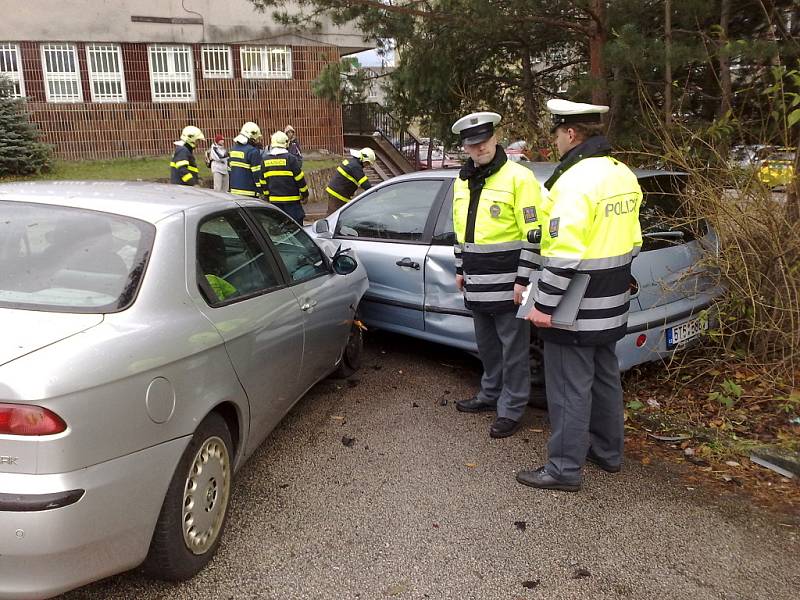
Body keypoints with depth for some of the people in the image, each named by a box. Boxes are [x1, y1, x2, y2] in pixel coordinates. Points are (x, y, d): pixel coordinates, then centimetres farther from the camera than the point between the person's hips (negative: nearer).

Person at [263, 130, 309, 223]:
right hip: (291, 201, -4)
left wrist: (267, 196, 20)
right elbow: (300, 179, -8)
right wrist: (305, 195, 3)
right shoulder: (290, 158, -11)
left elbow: (264, 181, 9)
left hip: (274, 200, 5)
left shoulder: (266, 161, 4)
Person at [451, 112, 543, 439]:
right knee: (487, 345, 19)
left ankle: (511, 409, 13)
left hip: (507, 282, -7)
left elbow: (533, 234, -14)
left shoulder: (518, 177, -11)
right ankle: (491, 394, 35)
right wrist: (460, 269, 21)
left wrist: (523, 279, -17)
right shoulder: (462, 182, 13)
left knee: (513, 348, 3)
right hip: (477, 282, 7)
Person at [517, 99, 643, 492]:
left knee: (570, 389, 1)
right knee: (604, 378, 20)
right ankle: (607, 452, 35)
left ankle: (564, 469, 11)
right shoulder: (624, 176, 9)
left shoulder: (575, 180, -21)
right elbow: (630, 242, 15)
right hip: (610, 304, 9)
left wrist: (543, 305, -20)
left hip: (575, 309, -9)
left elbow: (564, 255, -26)